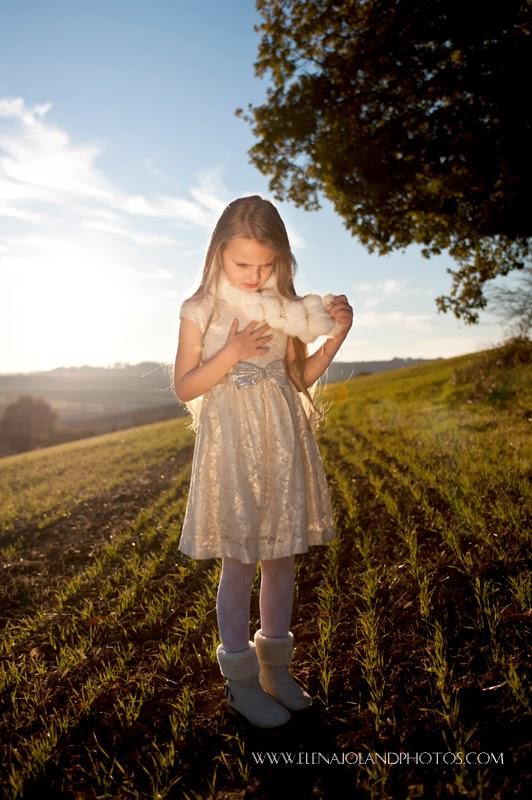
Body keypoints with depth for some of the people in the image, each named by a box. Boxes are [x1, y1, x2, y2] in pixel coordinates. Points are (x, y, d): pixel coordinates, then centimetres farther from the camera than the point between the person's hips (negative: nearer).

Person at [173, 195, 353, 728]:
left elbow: (300, 377, 12)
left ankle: (275, 667, 30)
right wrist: (232, 354, -17)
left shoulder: (285, 310, 7)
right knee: (239, 561, 3)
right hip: (231, 448, -4)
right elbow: (184, 387, -4)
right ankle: (240, 681, 21)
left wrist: (336, 334, -1)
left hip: (283, 444, 4)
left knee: (282, 555, 11)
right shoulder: (201, 312, -3)